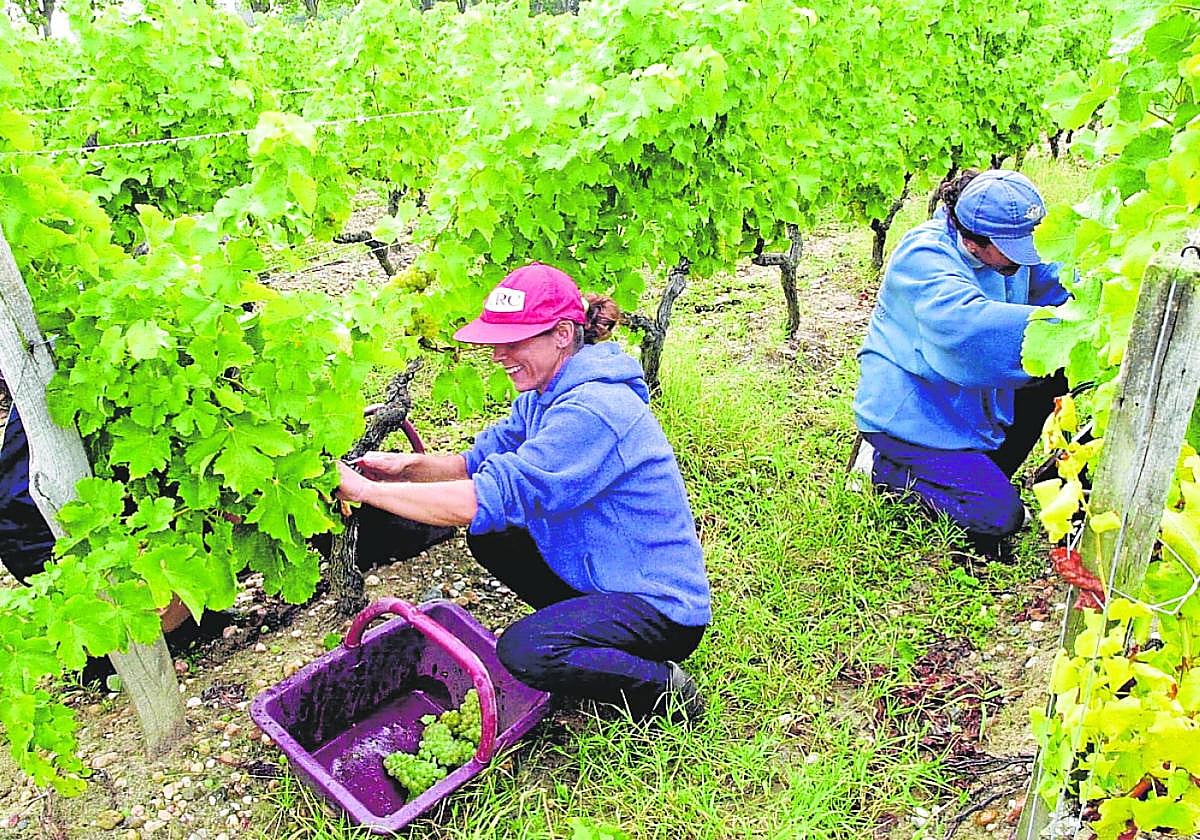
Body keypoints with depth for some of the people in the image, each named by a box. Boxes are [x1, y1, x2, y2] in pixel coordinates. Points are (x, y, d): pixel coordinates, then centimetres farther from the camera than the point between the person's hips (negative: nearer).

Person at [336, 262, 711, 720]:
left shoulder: (593, 409, -28)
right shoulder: (546, 394, 4)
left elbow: (492, 497, -33)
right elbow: (480, 462, 6)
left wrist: (364, 489, -28)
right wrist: (408, 464, -13)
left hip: (663, 608, -9)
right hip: (600, 576, 10)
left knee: (523, 651, -29)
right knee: (489, 537, 8)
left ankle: (663, 687, -5)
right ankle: (591, 626, 15)